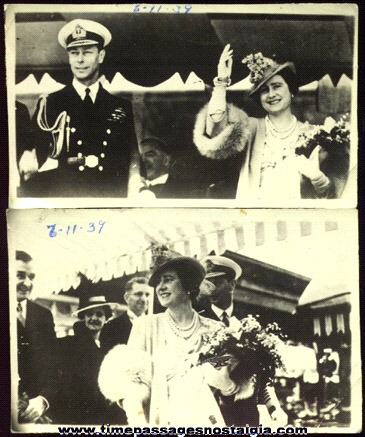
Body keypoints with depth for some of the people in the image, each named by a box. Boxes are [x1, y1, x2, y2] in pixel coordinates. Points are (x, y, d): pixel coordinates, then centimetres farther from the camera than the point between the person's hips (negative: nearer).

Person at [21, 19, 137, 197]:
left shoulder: (122, 107, 11)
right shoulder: (49, 104, 7)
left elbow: (132, 161, 13)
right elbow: (38, 159, 5)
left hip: (112, 197, 2)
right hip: (62, 196, -1)